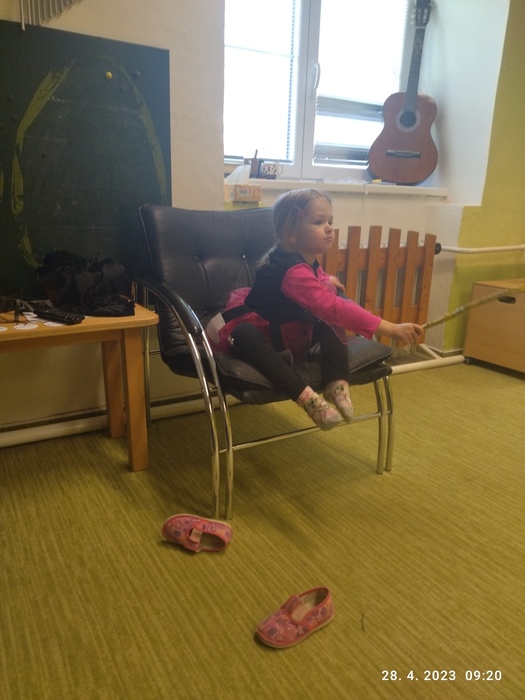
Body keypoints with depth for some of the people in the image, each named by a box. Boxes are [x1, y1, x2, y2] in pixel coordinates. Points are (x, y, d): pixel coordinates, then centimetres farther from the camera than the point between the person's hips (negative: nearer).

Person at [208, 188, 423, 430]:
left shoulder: (307, 260, -2)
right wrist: (391, 329, -45)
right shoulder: (292, 269, -31)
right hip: (259, 331, -8)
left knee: (331, 322, -6)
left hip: (291, 333, 9)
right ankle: (306, 396, -46)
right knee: (243, 335, -40)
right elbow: (332, 307, -43)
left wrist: (325, 282, 3)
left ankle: (337, 384, -21)